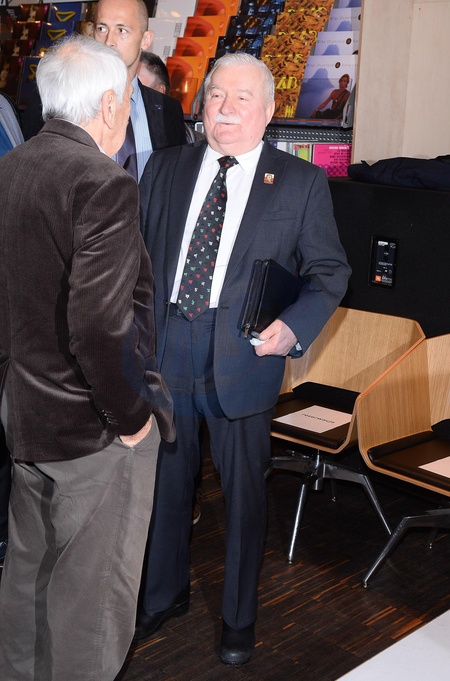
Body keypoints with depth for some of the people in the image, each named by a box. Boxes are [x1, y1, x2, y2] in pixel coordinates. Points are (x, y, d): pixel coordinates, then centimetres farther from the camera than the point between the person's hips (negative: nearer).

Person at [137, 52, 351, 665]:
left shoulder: (302, 182, 0)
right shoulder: (165, 168, 9)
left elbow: (329, 269, 1)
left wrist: (294, 327, -16)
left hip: (244, 355, -2)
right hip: (166, 351, 3)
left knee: (244, 489, 10)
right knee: (165, 479, 16)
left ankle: (240, 616, 31)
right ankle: (164, 594, 39)